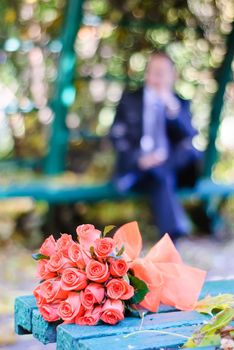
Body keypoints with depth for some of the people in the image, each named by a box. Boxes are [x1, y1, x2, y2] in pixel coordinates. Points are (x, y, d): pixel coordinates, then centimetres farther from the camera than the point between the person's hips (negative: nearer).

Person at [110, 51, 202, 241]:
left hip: (172, 166, 2)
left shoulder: (181, 103, 15)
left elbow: (190, 136, -1)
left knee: (192, 151, -30)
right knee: (162, 179, -35)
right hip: (134, 166, -2)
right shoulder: (130, 99, 13)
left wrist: (173, 108, -17)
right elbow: (118, 136, 4)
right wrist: (139, 159, -14)